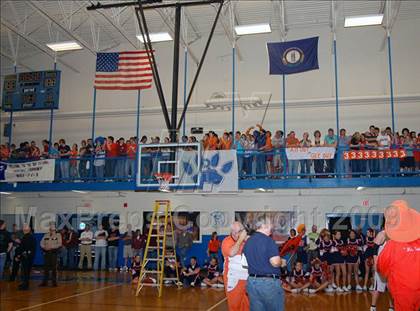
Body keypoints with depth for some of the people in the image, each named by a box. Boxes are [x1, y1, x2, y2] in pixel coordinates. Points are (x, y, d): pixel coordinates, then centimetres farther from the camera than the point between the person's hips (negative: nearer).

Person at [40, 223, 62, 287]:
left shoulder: (58, 235, -1)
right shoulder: (46, 235, 12)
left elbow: (59, 244, -10)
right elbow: (42, 243, 9)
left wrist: (51, 247, -18)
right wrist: (44, 247, -11)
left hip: (54, 252, -4)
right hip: (46, 252, 4)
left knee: (54, 268, -1)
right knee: (46, 267, 5)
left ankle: (54, 282, 6)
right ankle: (45, 281, 13)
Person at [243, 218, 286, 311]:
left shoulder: (247, 241, 9)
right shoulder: (268, 240, -14)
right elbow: (275, 262, -22)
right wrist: (282, 262, 0)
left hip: (252, 281, 7)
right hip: (269, 282, -6)